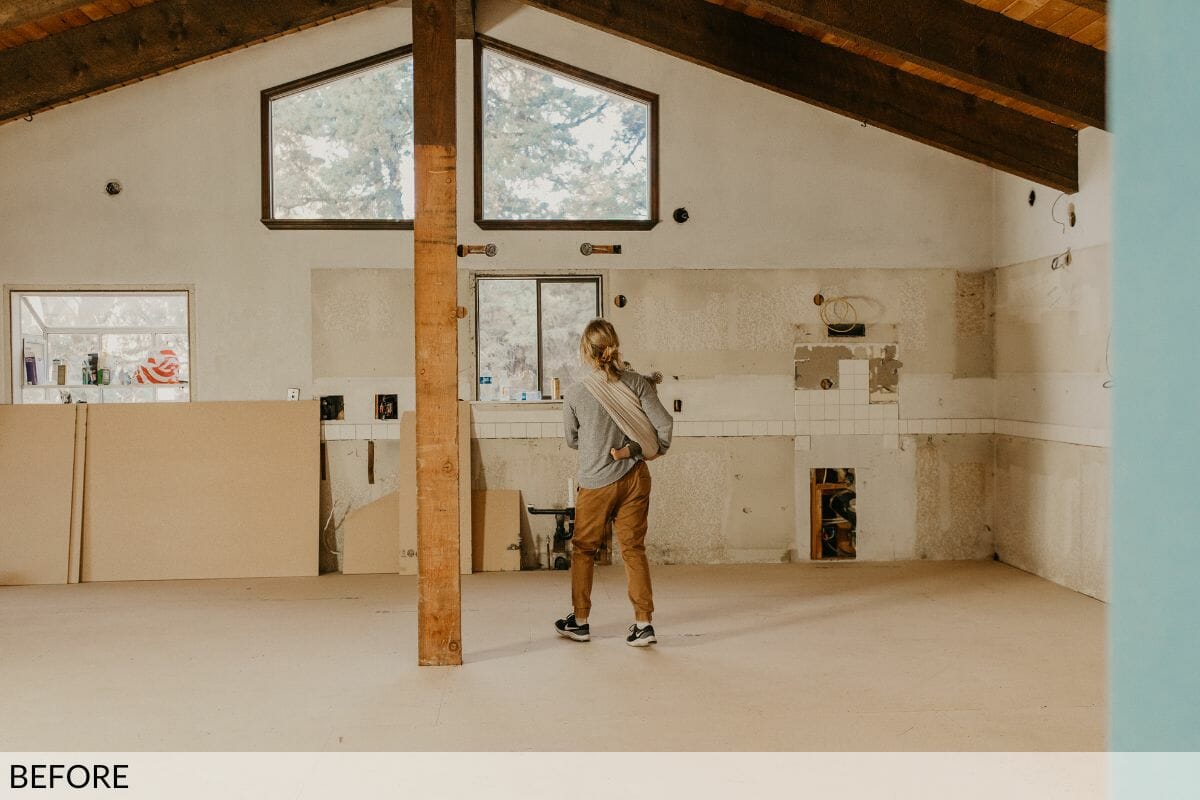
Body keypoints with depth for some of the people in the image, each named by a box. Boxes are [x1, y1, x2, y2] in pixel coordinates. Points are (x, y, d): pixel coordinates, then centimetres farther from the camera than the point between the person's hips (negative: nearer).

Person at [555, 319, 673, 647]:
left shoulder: (575, 393, -11)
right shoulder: (637, 383, -7)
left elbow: (571, 440, 2)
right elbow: (664, 424, -10)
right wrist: (646, 450, 6)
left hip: (596, 483, -2)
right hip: (634, 478, 2)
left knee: (583, 549, 15)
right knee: (634, 548, 10)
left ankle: (579, 621, 25)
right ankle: (643, 623, 6)